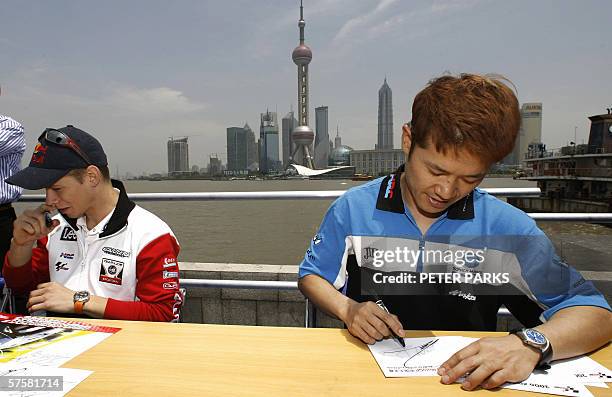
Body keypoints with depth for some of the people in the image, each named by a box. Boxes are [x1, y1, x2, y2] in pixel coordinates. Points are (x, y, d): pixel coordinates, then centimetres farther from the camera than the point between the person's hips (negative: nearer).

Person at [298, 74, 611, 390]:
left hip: (469, 377, 2)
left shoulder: (507, 227, -5)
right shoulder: (352, 209, -5)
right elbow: (311, 274, 6)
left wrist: (530, 344, -23)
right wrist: (347, 308, -13)